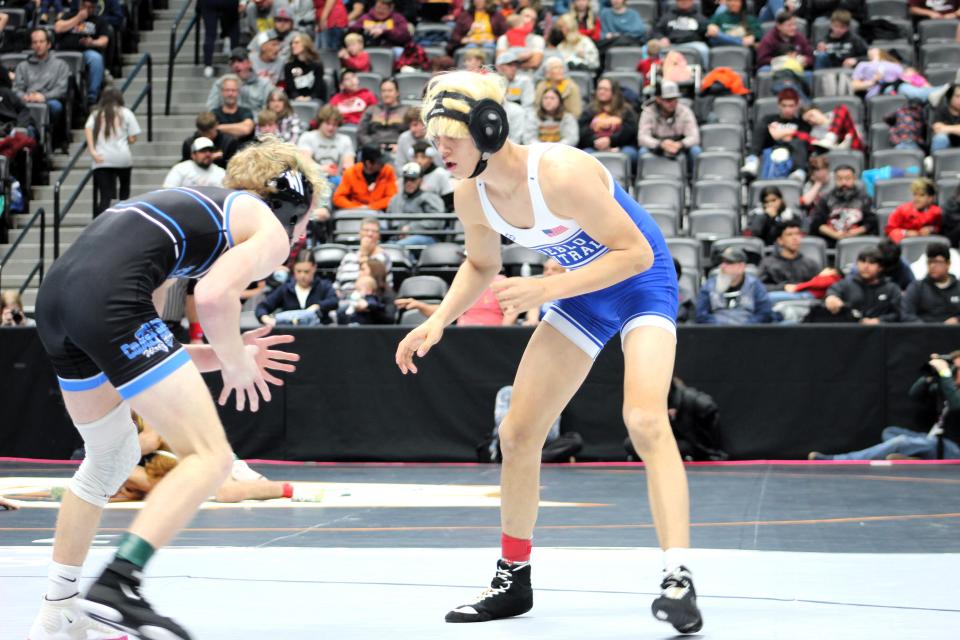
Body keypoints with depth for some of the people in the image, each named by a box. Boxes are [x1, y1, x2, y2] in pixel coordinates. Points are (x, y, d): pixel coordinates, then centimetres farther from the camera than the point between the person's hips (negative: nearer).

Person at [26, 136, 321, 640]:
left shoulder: (202, 207, 33)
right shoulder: (273, 231, 11)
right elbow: (214, 296, -11)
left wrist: (224, 353, 24)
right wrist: (237, 363, 6)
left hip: (55, 292, 9)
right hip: (108, 296, -9)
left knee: (112, 459, 26)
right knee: (210, 457, -6)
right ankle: (118, 582, -22)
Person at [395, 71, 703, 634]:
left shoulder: (561, 174, -33)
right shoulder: (471, 196, -11)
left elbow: (636, 252, -28)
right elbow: (482, 265, 10)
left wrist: (546, 290, -34)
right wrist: (438, 321, -7)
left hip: (642, 285, -7)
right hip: (582, 295, 7)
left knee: (644, 419, -29)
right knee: (517, 434, 4)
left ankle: (679, 580, -30)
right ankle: (513, 580, 20)